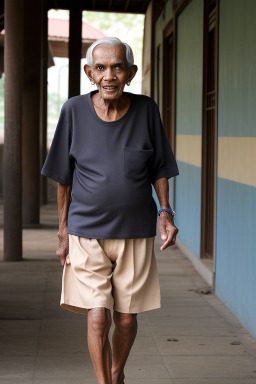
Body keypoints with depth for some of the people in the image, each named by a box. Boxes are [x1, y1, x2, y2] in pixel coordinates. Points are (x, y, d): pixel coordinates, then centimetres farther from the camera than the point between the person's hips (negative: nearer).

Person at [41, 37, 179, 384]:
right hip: (87, 234, -1)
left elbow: (159, 169, 7)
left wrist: (166, 213, -5)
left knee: (126, 319, 8)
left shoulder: (146, 110, -4)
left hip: (136, 234, 1)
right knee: (98, 318, -10)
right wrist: (63, 232, 4)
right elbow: (64, 177, 2)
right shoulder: (74, 111, -5)